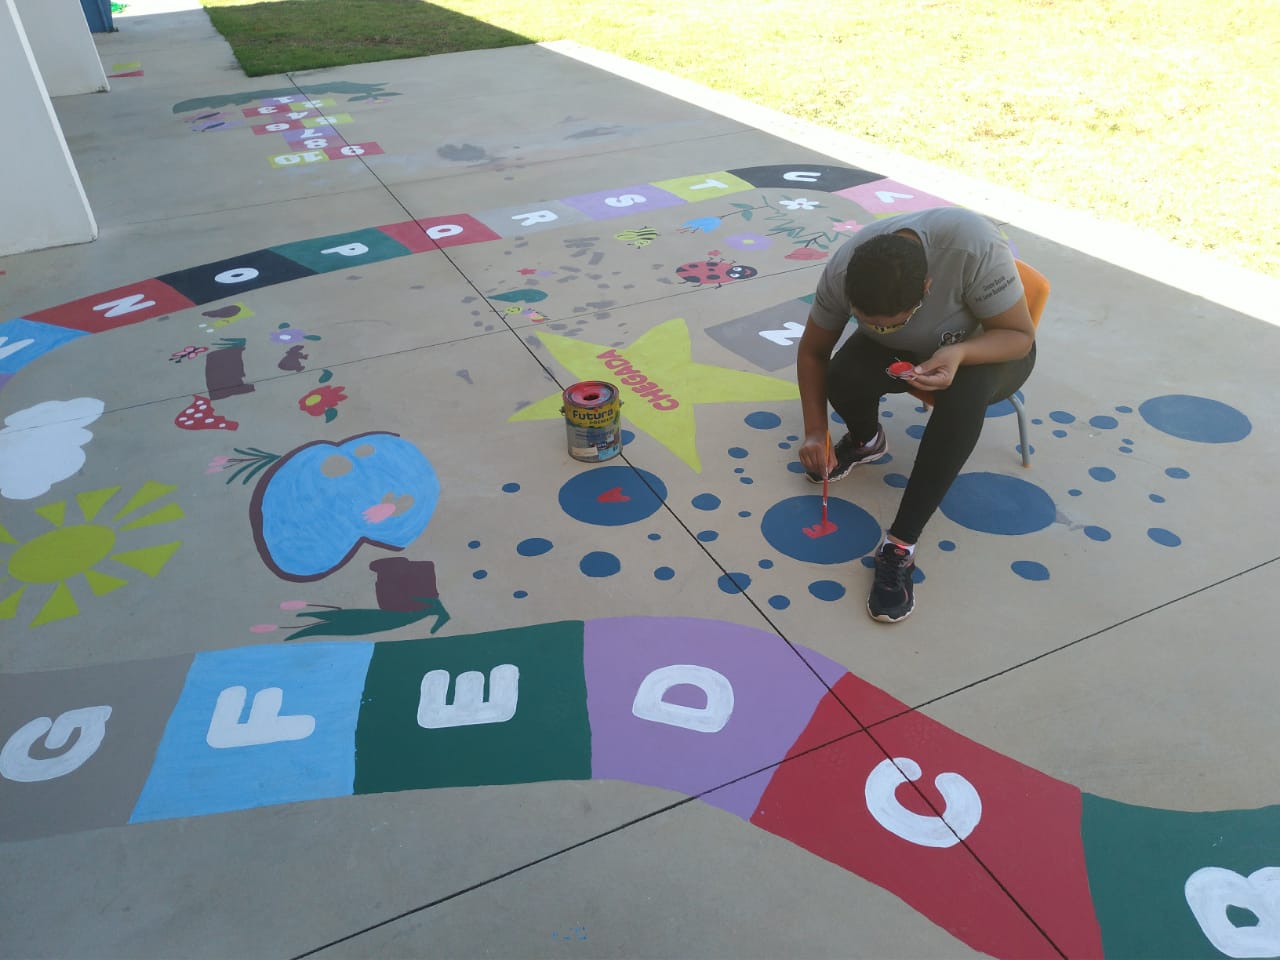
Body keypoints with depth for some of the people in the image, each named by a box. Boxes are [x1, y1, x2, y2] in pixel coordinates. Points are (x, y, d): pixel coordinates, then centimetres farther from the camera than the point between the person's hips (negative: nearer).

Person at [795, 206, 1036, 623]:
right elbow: (813, 350, -11)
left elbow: (1021, 335, -25)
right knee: (842, 377, -29)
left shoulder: (974, 246, -38)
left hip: (985, 348, -2)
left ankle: (901, 543, -28)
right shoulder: (843, 269, -27)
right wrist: (816, 431, -19)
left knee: (963, 392, -37)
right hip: (908, 350, 3)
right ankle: (866, 441, 8)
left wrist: (959, 354, -44)